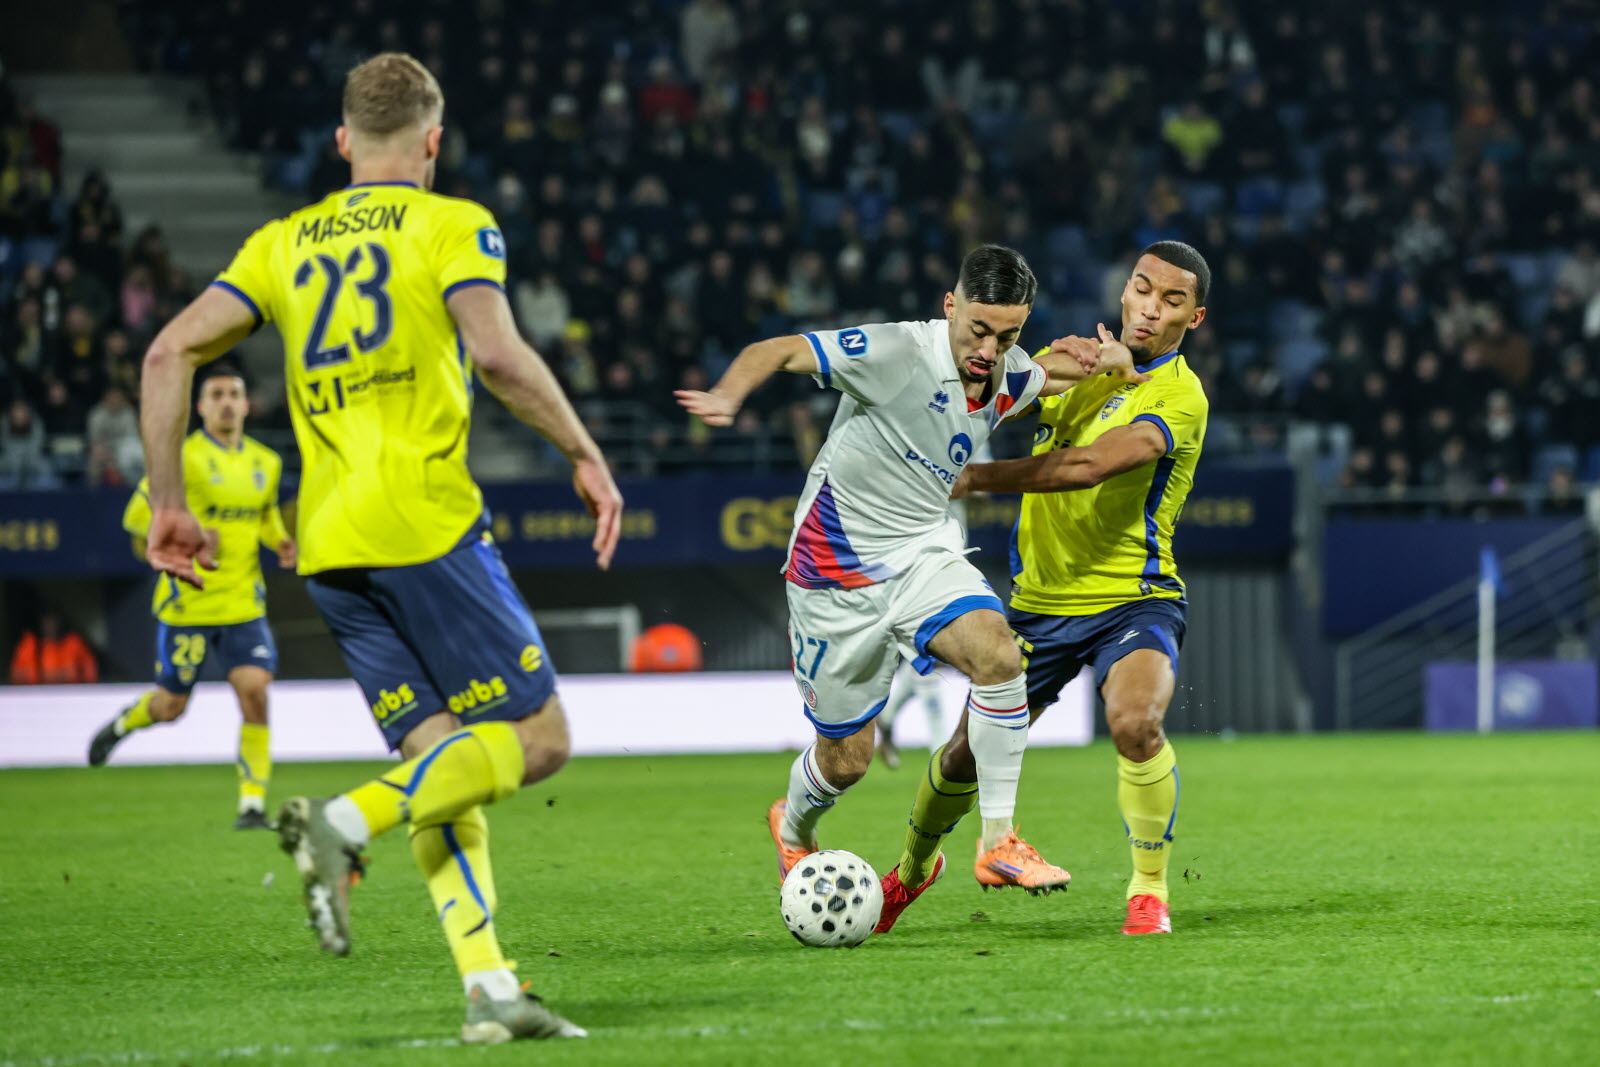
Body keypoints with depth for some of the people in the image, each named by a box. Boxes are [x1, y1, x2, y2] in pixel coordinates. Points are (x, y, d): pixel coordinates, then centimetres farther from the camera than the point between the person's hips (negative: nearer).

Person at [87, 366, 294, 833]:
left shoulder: (266, 463, 8)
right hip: (188, 603, -3)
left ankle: (252, 806, -7)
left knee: (255, 692, -13)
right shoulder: (183, 457, -9)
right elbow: (138, 514, -7)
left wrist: (281, 543, 5)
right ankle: (121, 724, 42)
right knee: (170, 706, 6)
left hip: (243, 603, 3)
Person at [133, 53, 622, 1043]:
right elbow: (496, 351, -16)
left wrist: (168, 503, 12)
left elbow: (171, 352, 8)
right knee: (536, 736, 1)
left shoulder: (284, 242, 17)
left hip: (330, 548, 6)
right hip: (425, 518, -6)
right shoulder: (453, 225, 1)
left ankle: (489, 990, -5)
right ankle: (346, 823, -19)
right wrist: (586, 454, -6)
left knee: (444, 758, 7)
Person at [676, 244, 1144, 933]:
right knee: (845, 760, 5)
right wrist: (728, 396, -44)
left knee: (995, 650, -27)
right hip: (837, 568, -5)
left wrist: (1079, 364, -1)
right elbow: (778, 351, -23)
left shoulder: (1010, 377, -3)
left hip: (926, 552, 5)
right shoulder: (896, 353, -23)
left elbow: (1050, 376, 23)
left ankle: (998, 843, -19)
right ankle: (794, 831, 42)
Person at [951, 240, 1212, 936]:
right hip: (1039, 600, 5)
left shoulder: (1179, 397, -15)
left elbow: (1089, 466, -27)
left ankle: (1149, 891, -13)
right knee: (971, 748, 8)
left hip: (1131, 600, -5)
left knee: (1135, 723, -33)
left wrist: (975, 478, -24)